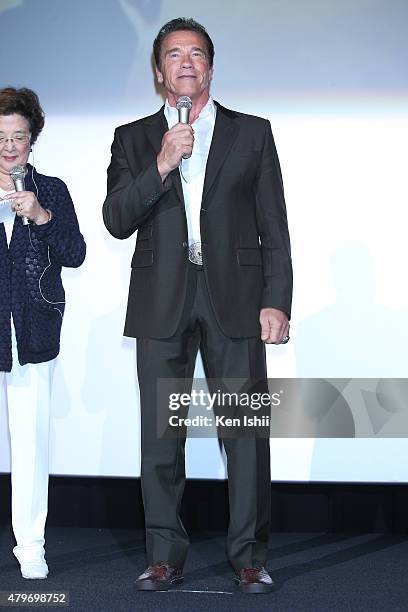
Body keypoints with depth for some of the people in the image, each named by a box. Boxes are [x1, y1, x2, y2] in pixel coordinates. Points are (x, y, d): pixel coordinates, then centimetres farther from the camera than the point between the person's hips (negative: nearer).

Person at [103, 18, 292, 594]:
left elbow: (274, 227, 6)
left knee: (247, 432, -2)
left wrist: (276, 302, -3)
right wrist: (161, 166, -15)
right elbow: (116, 220, -1)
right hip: (162, 304, 1)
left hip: (234, 299, -1)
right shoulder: (134, 139, 11)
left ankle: (250, 558, 7)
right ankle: (165, 558, 12)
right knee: (161, 435, 3)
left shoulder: (252, 133, 10)